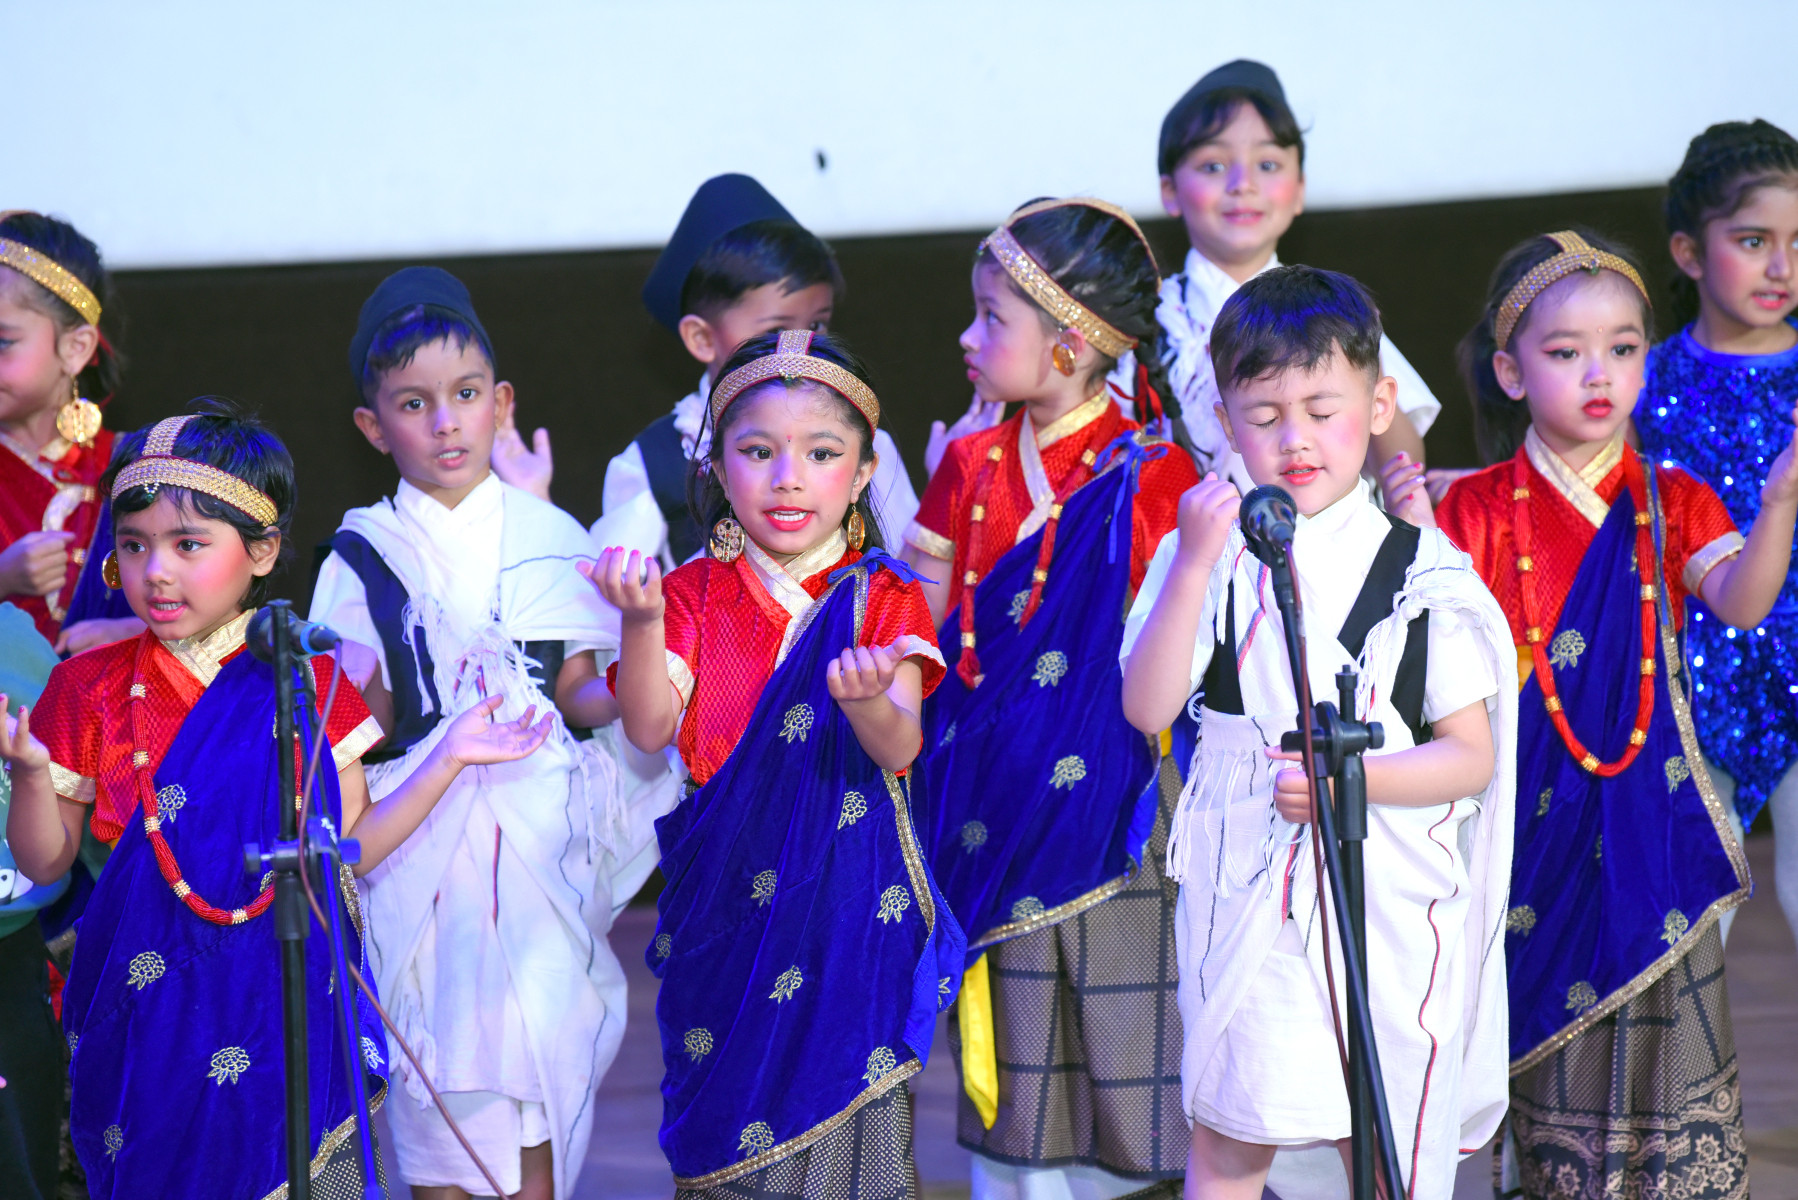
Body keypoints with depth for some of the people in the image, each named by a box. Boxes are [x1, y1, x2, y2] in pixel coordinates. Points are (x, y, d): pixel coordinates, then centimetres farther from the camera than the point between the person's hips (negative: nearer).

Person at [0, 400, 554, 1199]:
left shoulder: (307, 684, 1)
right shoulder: (91, 689, 0)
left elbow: (351, 849, 4)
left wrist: (447, 759, -3)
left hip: (287, 993, 0)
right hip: (151, 1004, 0)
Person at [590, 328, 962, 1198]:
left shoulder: (882, 598, -2)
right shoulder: (696, 597, 3)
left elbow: (901, 746, -15)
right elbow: (650, 729, -10)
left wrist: (868, 701, -39)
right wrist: (644, 622, -28)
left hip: (850, 896, -1)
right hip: (724, 901, 1)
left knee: (841, 1112, 1)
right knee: (726, 1129, 6)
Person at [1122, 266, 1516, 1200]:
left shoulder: (1422, 571, -2)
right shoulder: (1204, 555, 1)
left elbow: (1471, 757, -3)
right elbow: (1147, 707, -11)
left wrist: (1351, 775, -19)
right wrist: (1195, 565, -19)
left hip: (1388, 901, -1)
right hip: (1244, 898, 1)